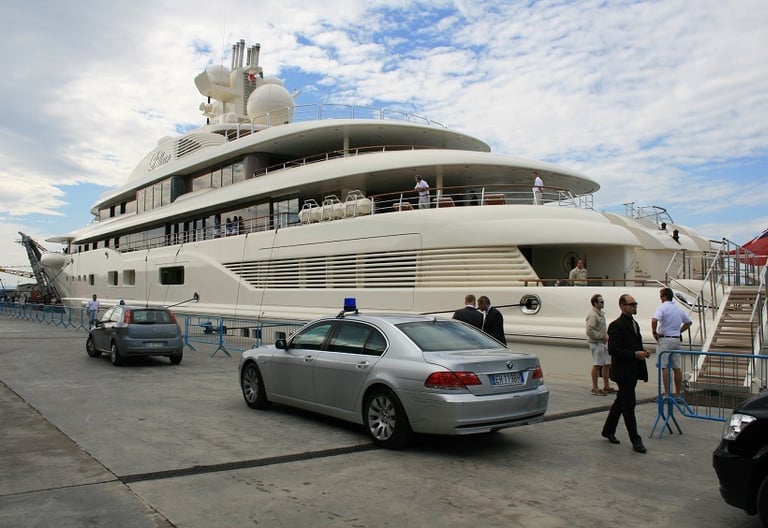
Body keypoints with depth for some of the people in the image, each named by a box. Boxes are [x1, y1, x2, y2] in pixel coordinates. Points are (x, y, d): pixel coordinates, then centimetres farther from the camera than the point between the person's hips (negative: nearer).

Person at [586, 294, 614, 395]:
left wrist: (606, 335, 9)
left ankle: (606, 386, 25)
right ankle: (595, 388, 6)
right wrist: (602, 336, -20)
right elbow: (589, 331, -24)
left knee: (607, 364, 14)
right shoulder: (592, 315, -17)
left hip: (603, 342, 10)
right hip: (596, 343, -10)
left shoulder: (600, 313, 15)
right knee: (597, 365, -3)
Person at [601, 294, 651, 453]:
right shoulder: (616, 326, -14)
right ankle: (635, 440, 2)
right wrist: (635, 354, -22)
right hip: (623, 371, -9)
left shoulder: (634, 323, 15)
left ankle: (608, 431, 29)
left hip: (633, 371, 9)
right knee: (628, 405, -4)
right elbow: (613, 350, -19)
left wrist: (643, 351, 4)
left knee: (621, 402, 16)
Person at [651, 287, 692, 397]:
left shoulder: (662, 307, -11)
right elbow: (688, 322, 22)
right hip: (676, 339, 7)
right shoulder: (679, 308, 11)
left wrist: (654, 332, -13)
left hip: (664, 339, -7)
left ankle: (666, 393, -7)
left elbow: (654, 320, -27)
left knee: (664, 367, -5)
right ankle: (677, 393, 16)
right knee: (677, 368, 10)